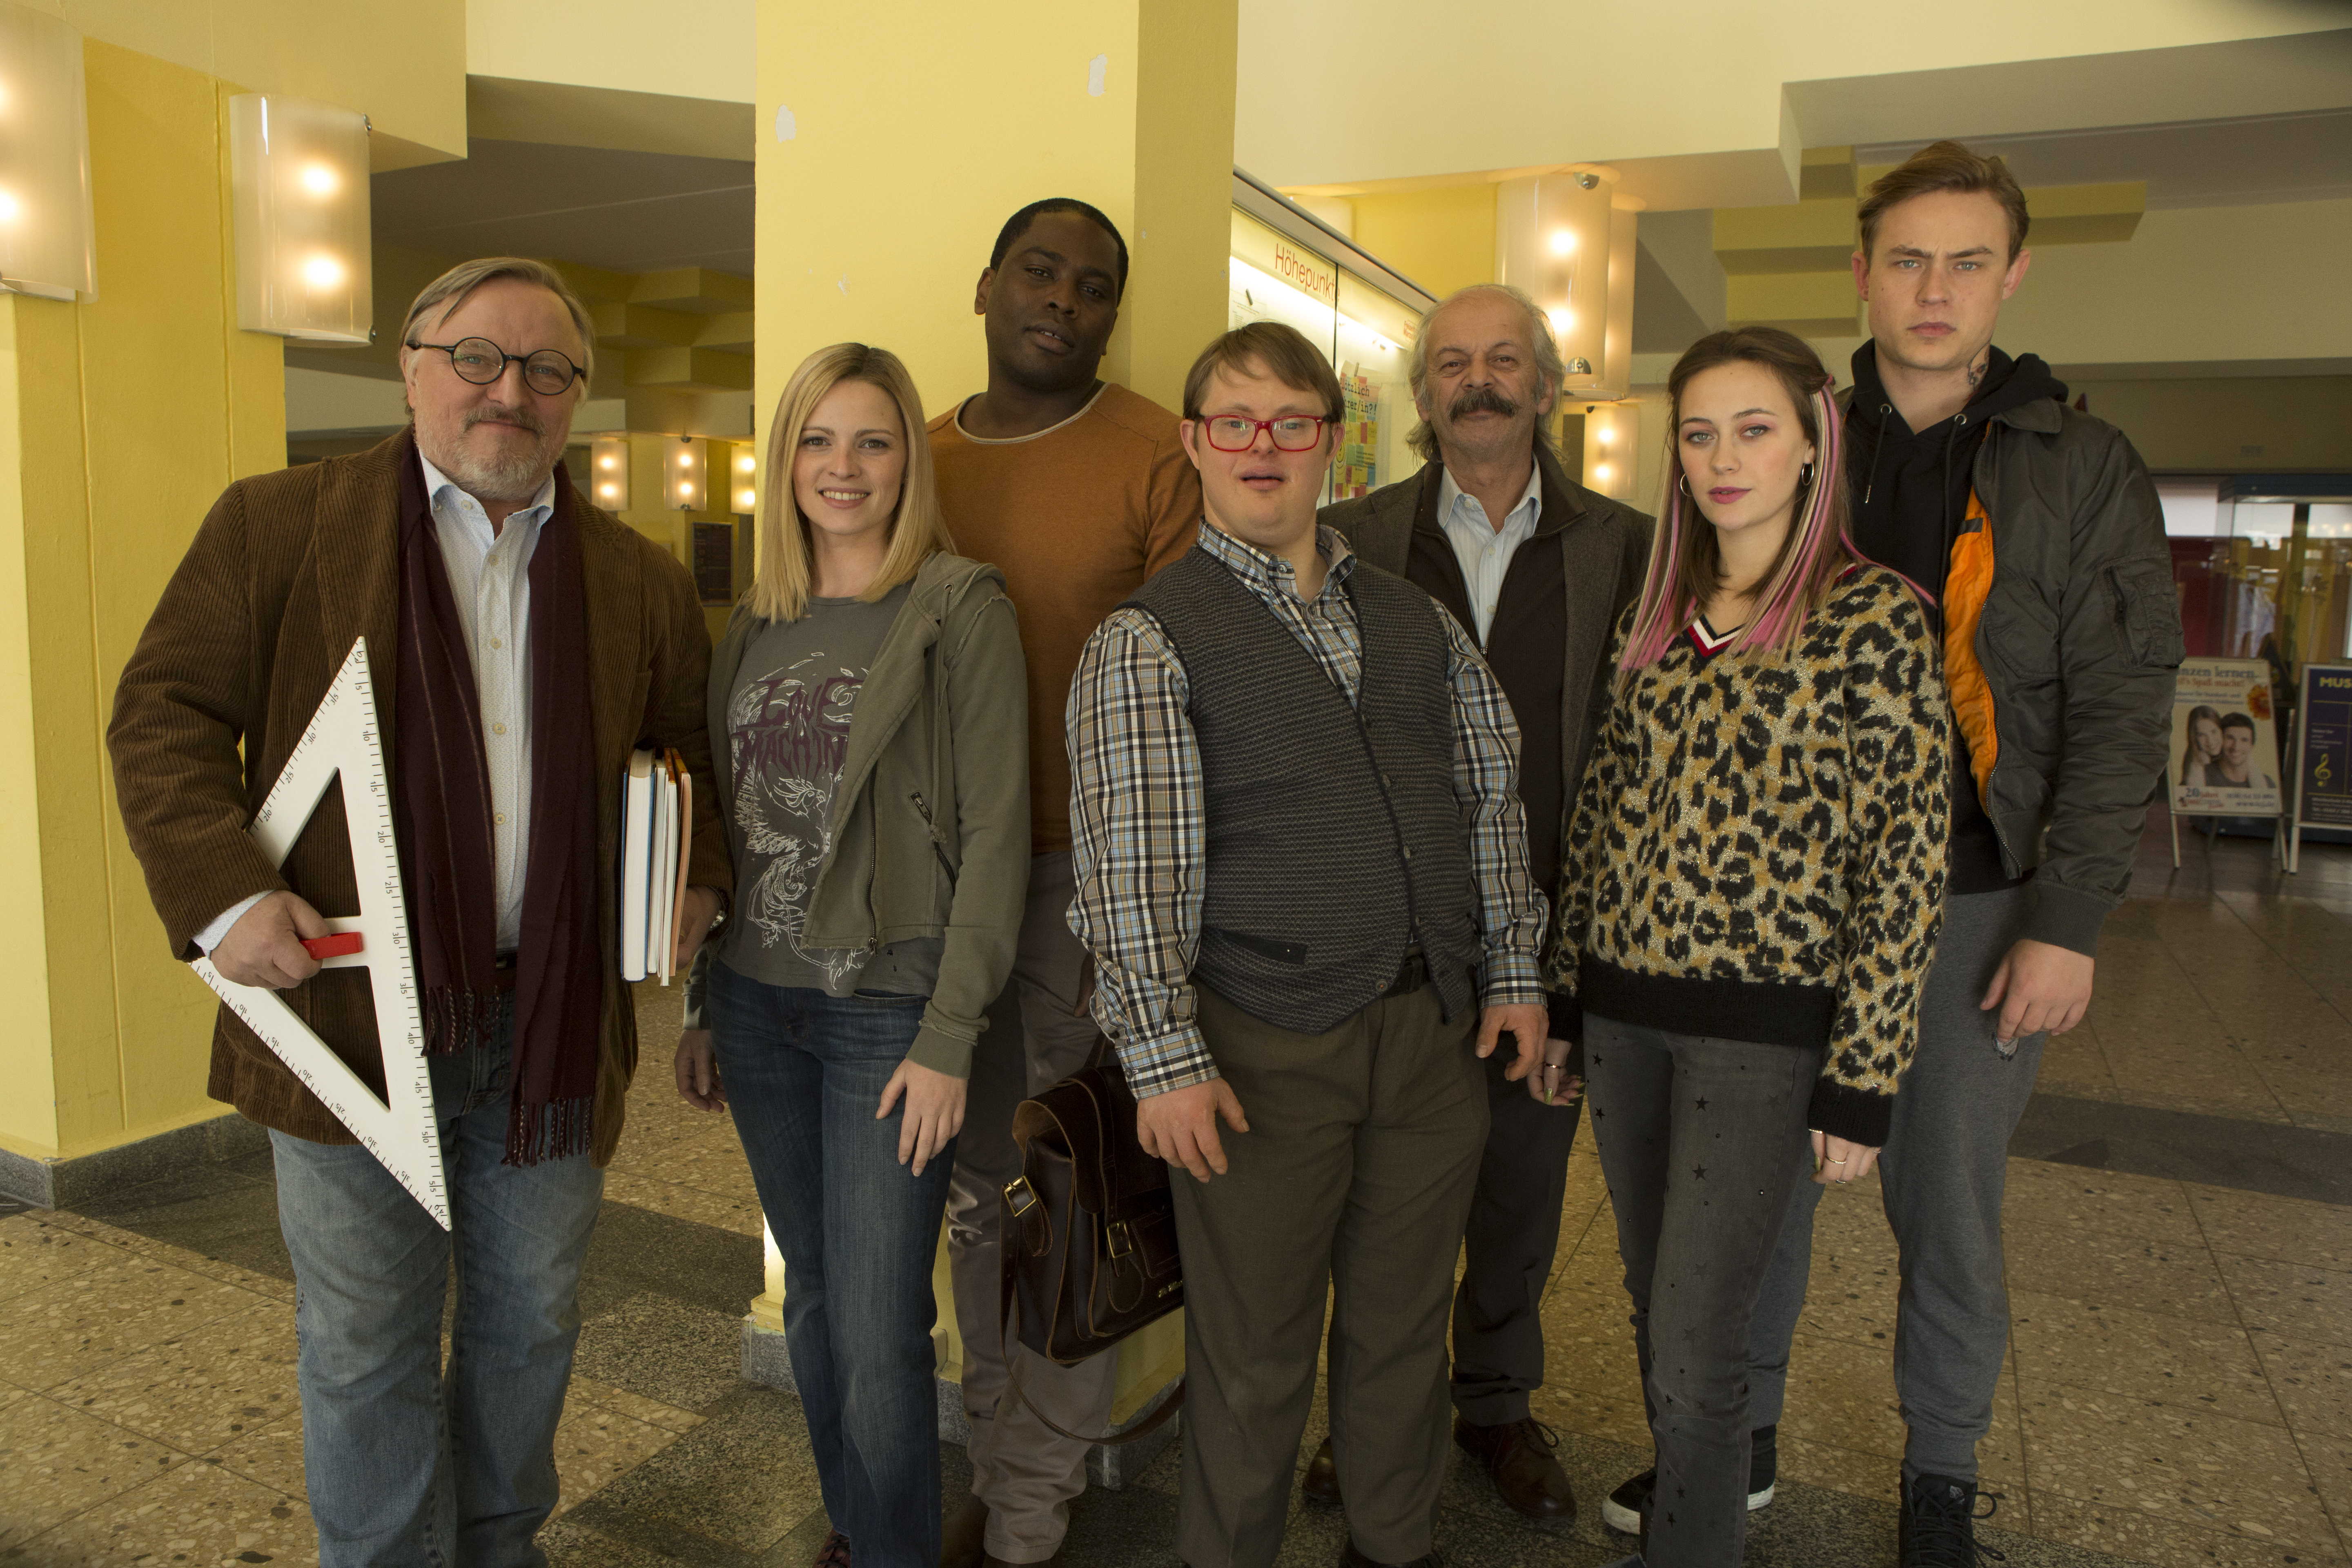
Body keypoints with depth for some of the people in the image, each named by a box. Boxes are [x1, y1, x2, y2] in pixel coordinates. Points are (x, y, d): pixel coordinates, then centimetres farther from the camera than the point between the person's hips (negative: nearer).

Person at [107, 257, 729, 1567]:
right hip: (352, 1006, -2)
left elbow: (701, 745, 15)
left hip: (557, 1018, 3)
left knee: (533, 1325, 18)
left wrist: (700, 881, -1)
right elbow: (166, 712, -2)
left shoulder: (640, 576, 6)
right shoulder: (278, 524, -1)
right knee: (367, 1348, 11)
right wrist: (226, 894, -15)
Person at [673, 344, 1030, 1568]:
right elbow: (728, 830, 14)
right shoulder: (753, 626, 10)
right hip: (759, 1006, 6)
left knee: (879, 1337, -1)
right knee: (811, 1301, 18)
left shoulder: (961, 612, -8)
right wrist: (705, 1008, 13)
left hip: (889, 1012, -6)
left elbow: (995, 835, -11)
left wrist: (949, 1040, -15)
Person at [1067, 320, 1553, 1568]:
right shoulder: (1146, 639, -5)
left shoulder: (1414, 618, 11)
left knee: (1404, 1327, 19)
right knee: (1255, 1358, 9)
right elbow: (1127, 866, -11)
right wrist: (1165, 1056, -15)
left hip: (1433, 1030, 5)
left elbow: (1492, 794, 15)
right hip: (1268, 1045, -4)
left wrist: (1512, 969, 11)